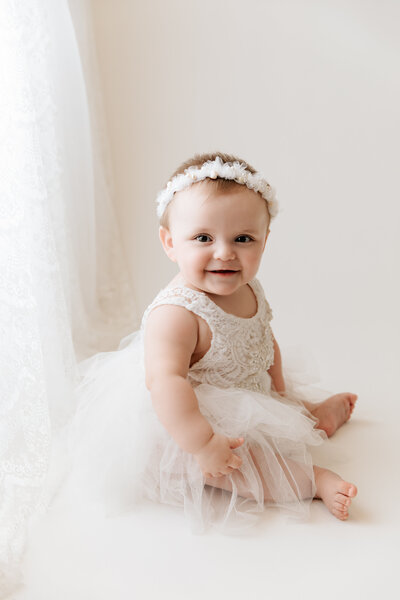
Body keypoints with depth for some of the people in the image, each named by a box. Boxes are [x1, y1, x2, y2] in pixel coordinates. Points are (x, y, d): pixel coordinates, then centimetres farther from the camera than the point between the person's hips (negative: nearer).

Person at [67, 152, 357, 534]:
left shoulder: (250, 292, -5)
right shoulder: (175, 313, -34)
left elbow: (266, 342, 13)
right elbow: (165, 382, -41)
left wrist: (281, 395, 12)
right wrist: (202, 444, -42)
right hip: (184, 422, -9)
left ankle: (317, 414, 48)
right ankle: (310, 479, -21)